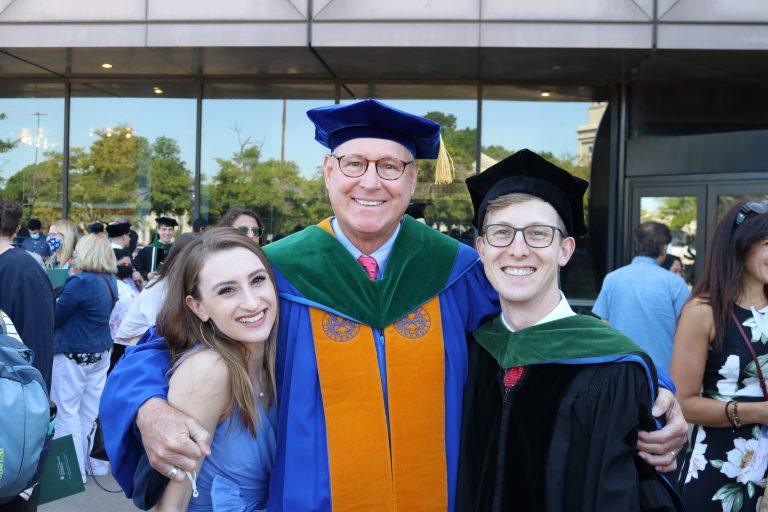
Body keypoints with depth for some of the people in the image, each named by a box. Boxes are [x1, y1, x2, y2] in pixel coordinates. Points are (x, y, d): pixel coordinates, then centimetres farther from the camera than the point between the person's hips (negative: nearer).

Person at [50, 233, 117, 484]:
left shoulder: (80, 282, -20)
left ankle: (75, 471, 7)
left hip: (74, 353, -8)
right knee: (94, 410, 15)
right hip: (101, 351, 8)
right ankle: (97, 464, 22)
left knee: (68, 411, 3)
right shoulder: (110, 281, 5)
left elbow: (56, 317, -14)